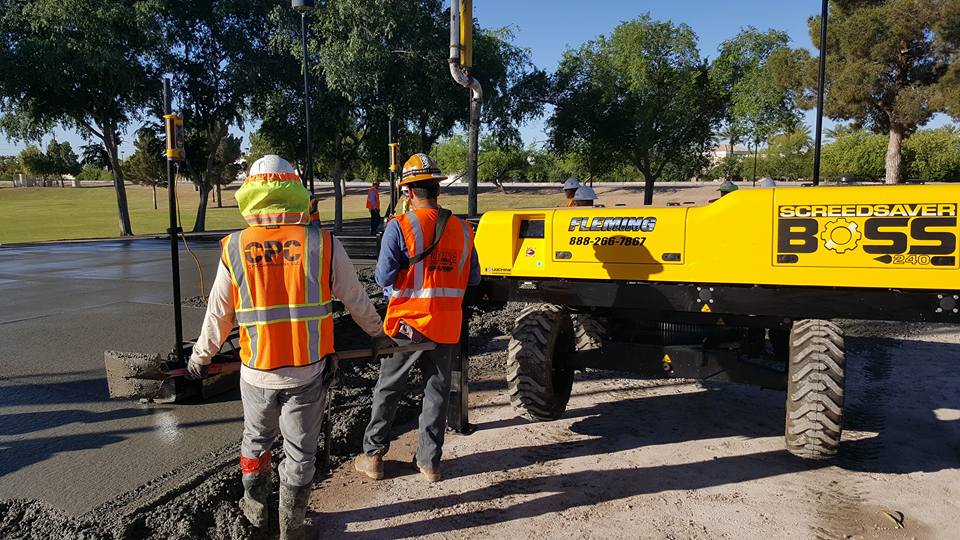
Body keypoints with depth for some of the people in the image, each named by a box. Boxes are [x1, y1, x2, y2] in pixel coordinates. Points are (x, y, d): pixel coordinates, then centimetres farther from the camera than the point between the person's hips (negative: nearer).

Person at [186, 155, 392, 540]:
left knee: (256, 439, 25)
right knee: (299, 450, 14)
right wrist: (376, 333, 18)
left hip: (257, 370, 2)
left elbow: (218, 315, 2)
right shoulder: (323, 243, -9)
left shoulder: (235, 248, -5)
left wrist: (200, 357, 19)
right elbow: (355, 297, 1)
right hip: (308, 370, -1)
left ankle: (255, 509, 43)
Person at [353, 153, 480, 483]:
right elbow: (473, 279, 5)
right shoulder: (462, 229, 0)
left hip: (407, 323, -3)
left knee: (388, 389, 13)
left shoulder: (400, 227, -13)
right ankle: (429, 461, 22)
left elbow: (384, 278, -13)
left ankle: (373, 455, 23)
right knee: (437, 392, 14)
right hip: (447, 326, 3)